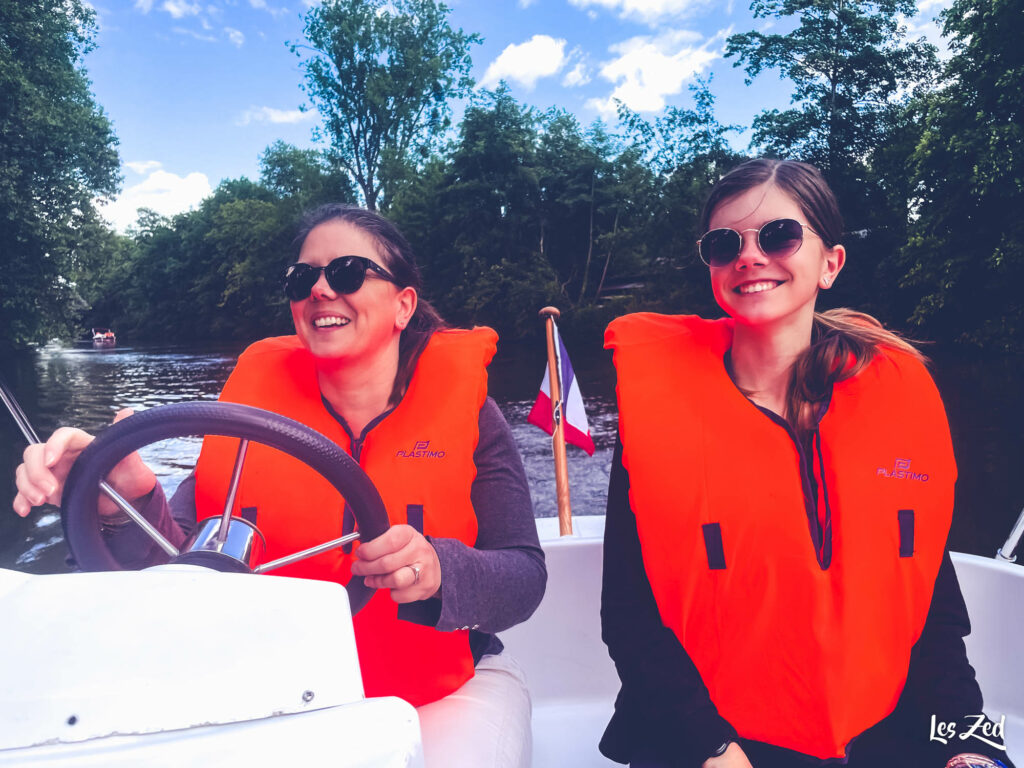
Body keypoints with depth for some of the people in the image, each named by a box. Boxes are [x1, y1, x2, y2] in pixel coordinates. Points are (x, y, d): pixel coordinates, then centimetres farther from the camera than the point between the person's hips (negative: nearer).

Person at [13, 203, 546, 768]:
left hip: (448, 688, -1)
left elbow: (524, 577, -11)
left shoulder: (463, 410, -6)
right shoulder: (259, 399, 0)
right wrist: (127, 508, -25)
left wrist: (439, 573, -31)